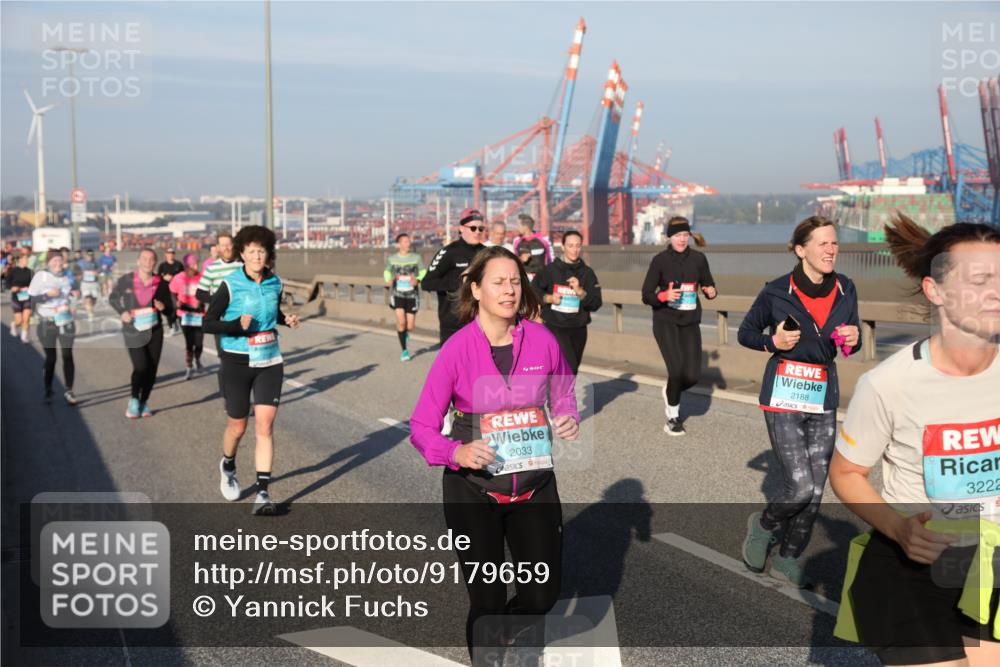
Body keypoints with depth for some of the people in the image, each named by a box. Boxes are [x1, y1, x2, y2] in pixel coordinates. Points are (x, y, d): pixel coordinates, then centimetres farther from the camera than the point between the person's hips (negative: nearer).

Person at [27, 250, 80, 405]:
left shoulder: (67, 274, 2)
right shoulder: (41, 276, -10)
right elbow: (30, 299, -11)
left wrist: (75, 292, -1)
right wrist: (47, 295, -24)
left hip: (66, 322, 3)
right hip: (47, 324, -2)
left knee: (67, 356, 0)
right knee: (50, 358, 6)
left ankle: (69, 391, 7)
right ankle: (48, 391, 21)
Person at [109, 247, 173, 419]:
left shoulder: (161, 283, -3)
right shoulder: (126, 280, -7)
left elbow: (169, 307, 8)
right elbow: (112, 298, 10)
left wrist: (163, 307, -15)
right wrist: (121, 312, -7)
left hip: (155, 331, 2)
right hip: (134, 331, -2)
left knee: (152, 369, 4)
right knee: (141, 368, -12)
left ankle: (144, 402, 23)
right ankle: (134, 400, 12)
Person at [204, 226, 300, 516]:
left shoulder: (275, 283, 1)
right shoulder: (230, 285, -12)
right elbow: (208, 323, -10)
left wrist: (286, 319, -1)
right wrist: (238, 325, -26)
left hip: (269, 361, 2)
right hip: (237, 362, -2)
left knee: (265, 426, -7)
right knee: (238, 426, 11)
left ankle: (262, 493, -4)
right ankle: (228, 466, 44)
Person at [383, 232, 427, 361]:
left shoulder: (416, 258, 1)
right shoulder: (391, 259, 3)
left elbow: (423, 273, 7)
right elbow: (387, 272, 18)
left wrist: (417, 281, -14)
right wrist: (388, 281, -4)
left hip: (412, 294, 1)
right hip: (397, 294, -1)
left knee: (410, 326, 1)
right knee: (401, 321, -17)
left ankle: (405, 332, 41)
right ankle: (404, 350, -3)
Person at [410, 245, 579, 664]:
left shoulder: (542, 340, -8)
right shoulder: (457, 349, -15)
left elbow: (563, 396, 11)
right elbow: (422, 427, -11)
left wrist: (569, 419, -11)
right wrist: (456, 452, -30)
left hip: (534, 484, 3)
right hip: (473, 488, -3)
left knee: (543, 592, 10)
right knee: (487, 599, 6)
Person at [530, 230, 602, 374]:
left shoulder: (587, 273, 3)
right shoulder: (551, 270, -4)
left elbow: (596, 304, -2)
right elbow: (533, 290, 7)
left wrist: (580, 291, -18)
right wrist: (548, 298, -10)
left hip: (578, 329, 4)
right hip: (555, 327, -4)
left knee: (572, 371, 14)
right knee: (569, 366, -21)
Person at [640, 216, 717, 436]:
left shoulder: (698, 258, 1)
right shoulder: (660, 260, -6)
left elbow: (708, 284, 12)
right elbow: (646, 295, -5)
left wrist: (711, 291, -12)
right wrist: (664, 296, -25)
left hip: (690, 323, 3)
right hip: (665, 321, -3)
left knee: (692, 376, -6)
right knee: (676, 369, -17)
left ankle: (670, 392, 31)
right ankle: (673, 417, 7)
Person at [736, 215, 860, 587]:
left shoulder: (845, 289, 1)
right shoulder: (777, 291, -10)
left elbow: (851, 343, 14)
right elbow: (745, 333, 3)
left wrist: (853, 340, -9)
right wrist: (773, 342, -16)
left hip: (824, 399, 4)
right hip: (783, 399, -4)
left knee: (815, 491, 6)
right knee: (800, 486, -11)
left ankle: (788, 560, 26)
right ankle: (763, 525, 20)